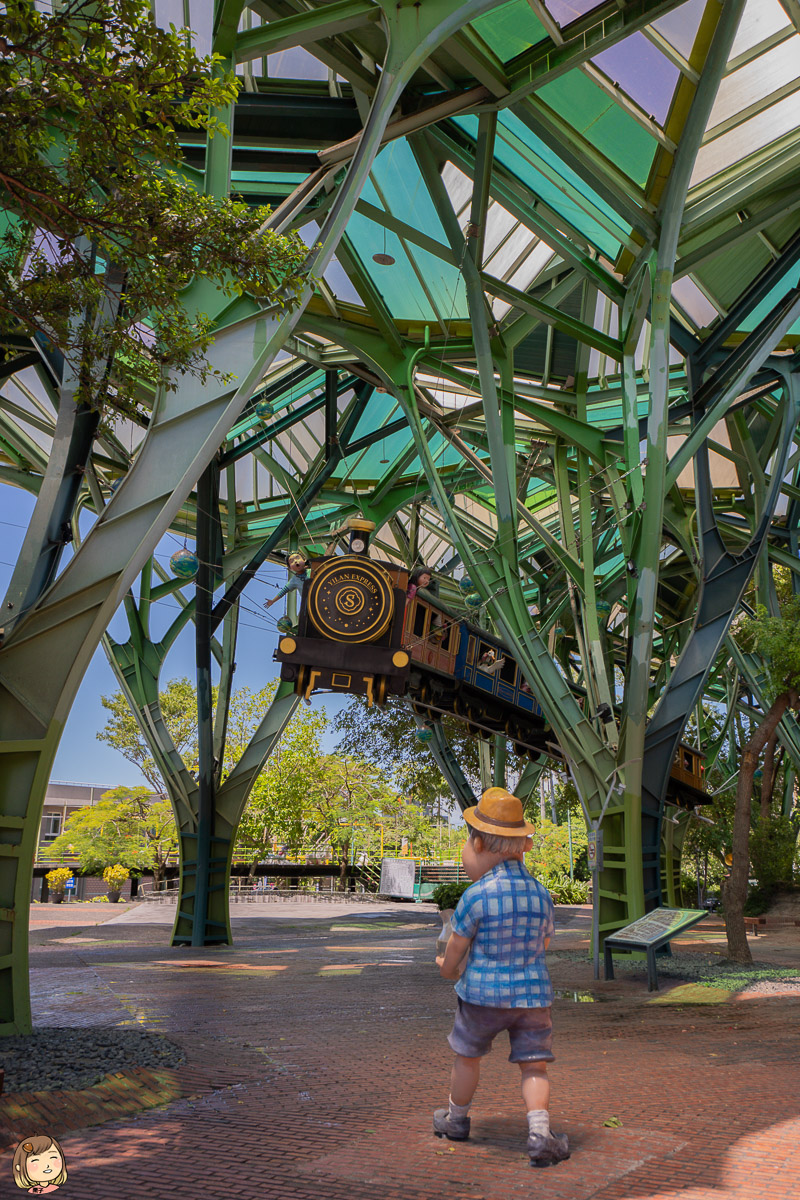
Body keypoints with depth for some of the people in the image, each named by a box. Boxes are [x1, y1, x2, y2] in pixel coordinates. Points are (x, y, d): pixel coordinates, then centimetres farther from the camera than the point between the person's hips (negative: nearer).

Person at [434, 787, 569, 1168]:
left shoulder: (475, 897, -17)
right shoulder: (541, 894, -1)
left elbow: (454, 953, -8)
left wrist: (449, 969, 14)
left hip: (483, 993, -2)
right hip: (532, 994, 3)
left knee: (467, 1056, 18)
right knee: (534, 1065, 10)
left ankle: (456, 1120, 37)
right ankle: (539, 1133, -6)